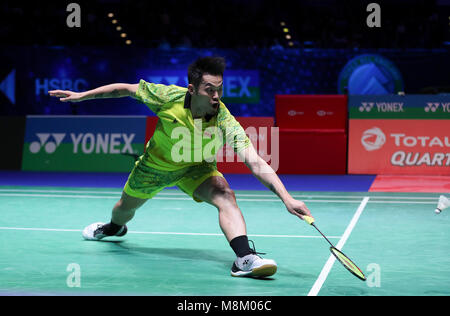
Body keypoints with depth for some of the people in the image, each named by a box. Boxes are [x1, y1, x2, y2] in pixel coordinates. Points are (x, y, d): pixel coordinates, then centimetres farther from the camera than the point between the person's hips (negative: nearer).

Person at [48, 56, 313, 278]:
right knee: (126, 207, 24)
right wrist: (81, 96, -11)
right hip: (155, 164, 2)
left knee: (225, 195, -32)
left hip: (196, 169, -2)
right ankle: (115, 227, 61)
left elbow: (256, 163, -45)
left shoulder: (226, 123, -36)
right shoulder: (169, 97, -32)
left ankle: (244, 258, -40)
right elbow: (126, 89, -15)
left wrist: (287, 198, -56)